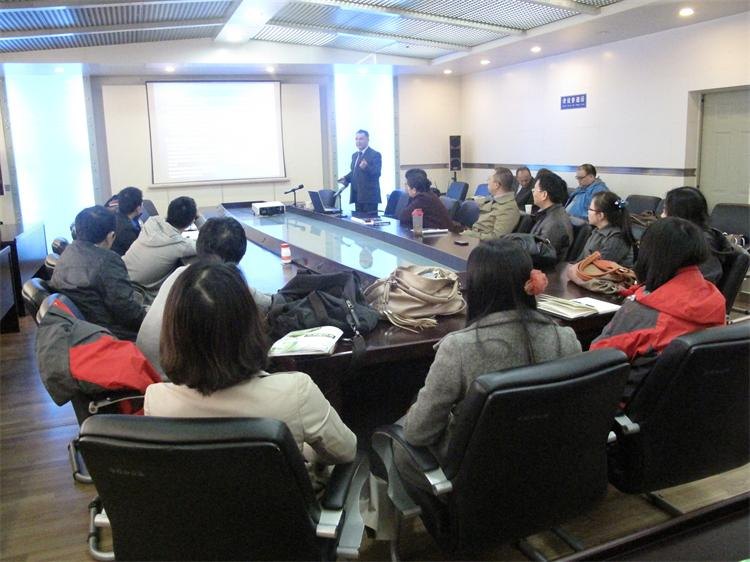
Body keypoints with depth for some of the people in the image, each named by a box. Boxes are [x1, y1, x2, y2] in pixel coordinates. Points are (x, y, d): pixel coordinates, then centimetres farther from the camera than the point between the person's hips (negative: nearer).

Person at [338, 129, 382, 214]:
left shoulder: (375, 155, -7)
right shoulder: (354, 155, 17)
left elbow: (377, 173, -17)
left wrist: (366, 167, -35)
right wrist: (346, 178, 6)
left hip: (369, 196, -7)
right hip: (357, 196, 7)